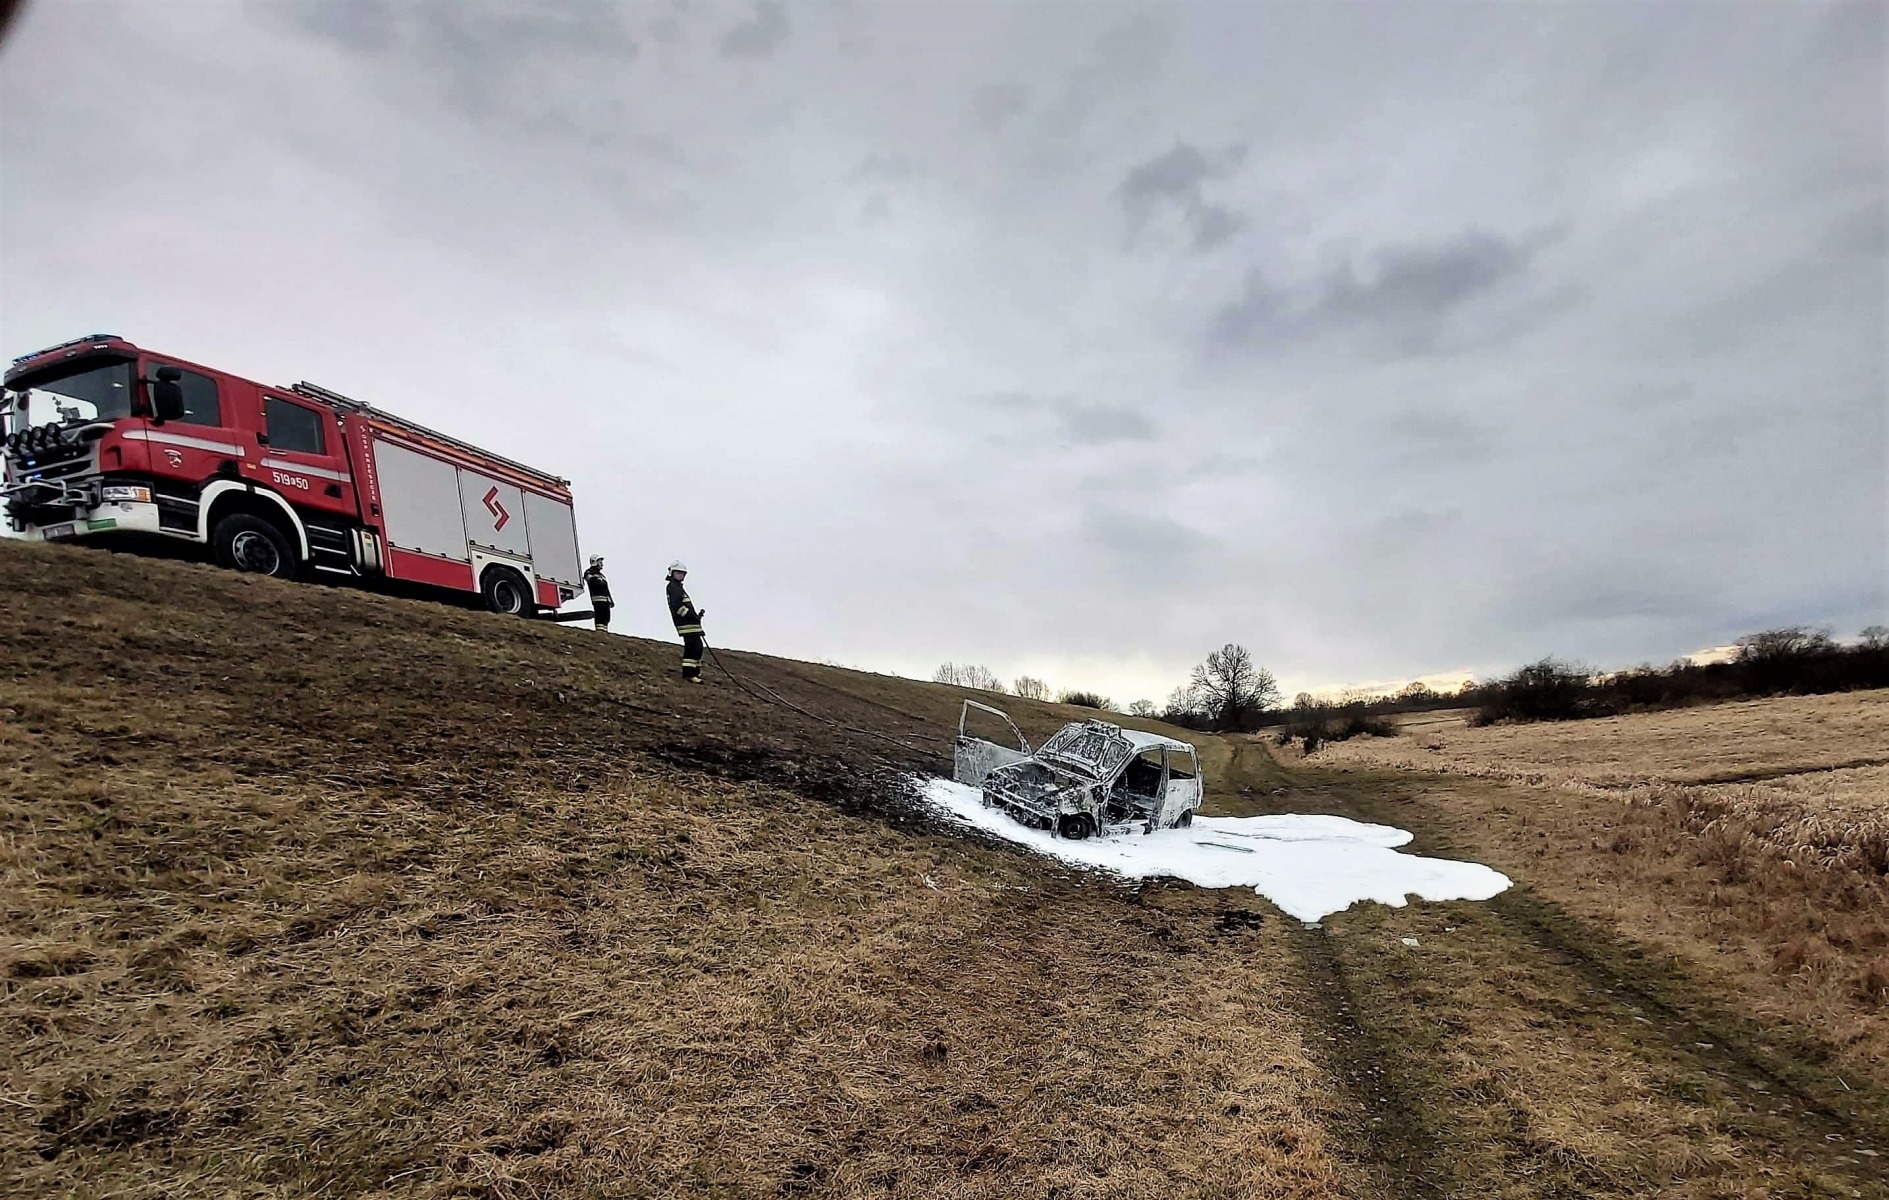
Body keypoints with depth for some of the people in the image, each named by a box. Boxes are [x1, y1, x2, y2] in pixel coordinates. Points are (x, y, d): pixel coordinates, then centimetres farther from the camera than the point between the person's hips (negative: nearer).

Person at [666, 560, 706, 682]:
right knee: (692, 647, -17)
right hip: (686, 624, -11)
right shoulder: (672, 587, -6)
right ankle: (688, 674, -19)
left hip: (691, 623, 11)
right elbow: (677, 606, -18)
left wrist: (697, 615, 12)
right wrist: (692, 616, -18)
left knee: (698, 647, 14)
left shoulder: (678, 587, 26)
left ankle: (695, 672, 19)